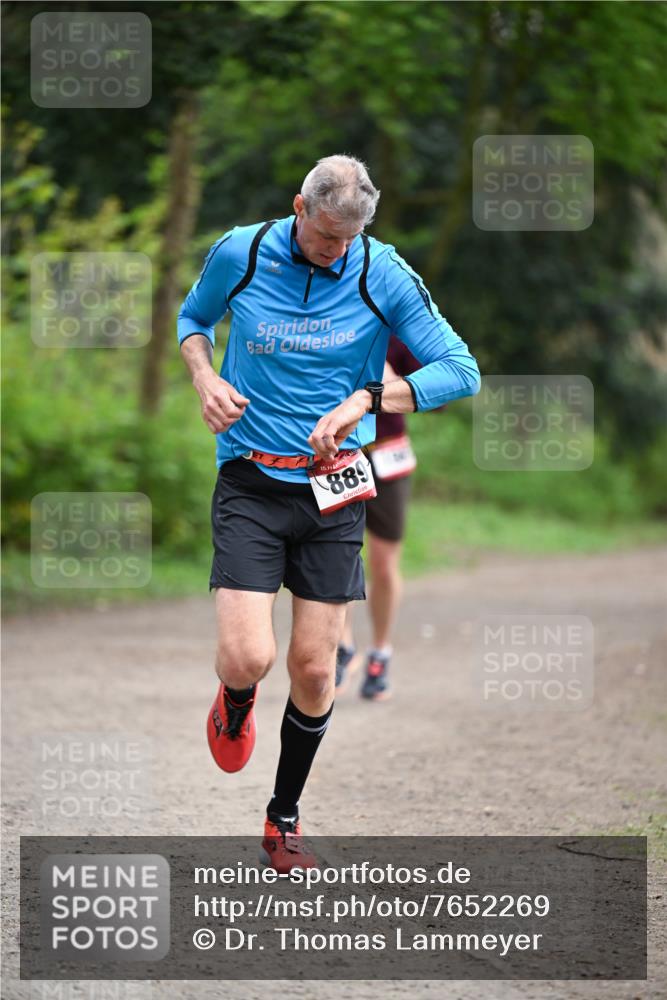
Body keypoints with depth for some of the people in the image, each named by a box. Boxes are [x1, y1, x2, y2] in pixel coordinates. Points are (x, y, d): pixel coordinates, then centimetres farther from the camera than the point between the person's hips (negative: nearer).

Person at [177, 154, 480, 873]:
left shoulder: (384, 275, -7)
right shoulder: (238, 255, -5)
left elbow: (460, 370, -6)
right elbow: (194, 316, 16)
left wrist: (364, 400, -18)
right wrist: (205, 378, -5)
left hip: (333, 488, 1)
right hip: (250, 483, -1)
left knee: (314, 669, 2)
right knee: (245, 658, -15)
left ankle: (283, 819, 22)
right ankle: (235, 706, 24)